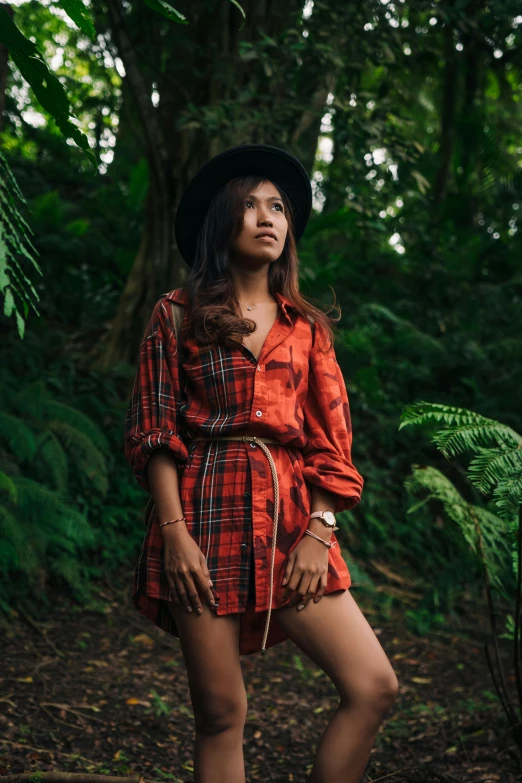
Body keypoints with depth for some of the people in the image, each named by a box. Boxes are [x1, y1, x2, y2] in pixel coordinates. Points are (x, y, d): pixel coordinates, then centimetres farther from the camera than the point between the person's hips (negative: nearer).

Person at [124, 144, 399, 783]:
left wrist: (319, 531, -2)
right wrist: (174, 532, -10)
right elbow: (153, 430, 1)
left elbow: (331, 438, 11)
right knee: (220, 714, -2)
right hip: (207, 513, -3)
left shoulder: (307, 327, 16)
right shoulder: (178, 315, 7)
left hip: (289, 518, 3)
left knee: (374, 687, -9)